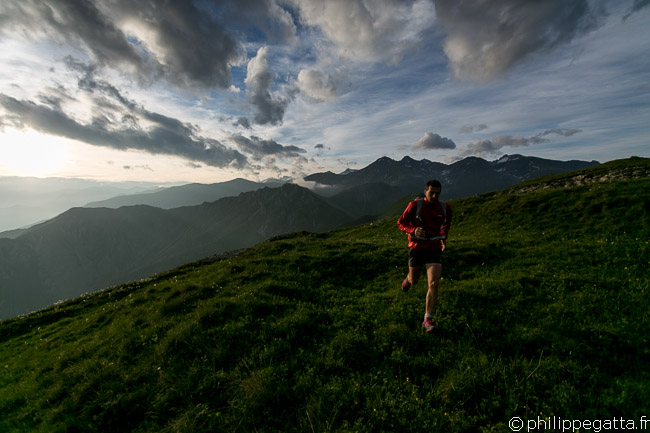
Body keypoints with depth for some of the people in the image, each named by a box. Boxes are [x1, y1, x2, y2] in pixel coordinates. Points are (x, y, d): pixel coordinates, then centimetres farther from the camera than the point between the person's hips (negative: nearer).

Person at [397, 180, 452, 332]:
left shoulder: (445, 207, -4)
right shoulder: (415, 205, -13)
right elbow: (400, 222, -9)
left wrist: (444, 238, 14)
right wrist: (413, 231, -28)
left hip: (434, 249, 1)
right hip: (416, 248, -1)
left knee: (434, 284, -12)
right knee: (414, 280, 16)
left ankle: (428, 319, 2)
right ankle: (408, 279, 56)